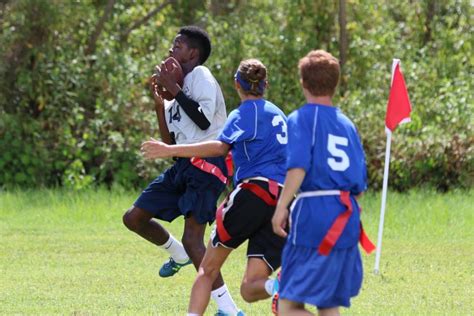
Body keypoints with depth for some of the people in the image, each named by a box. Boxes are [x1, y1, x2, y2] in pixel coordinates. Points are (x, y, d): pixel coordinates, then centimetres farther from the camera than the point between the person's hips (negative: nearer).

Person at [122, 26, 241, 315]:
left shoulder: (201, 76, -6)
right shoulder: (183, 88, 21)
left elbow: (204, 120, -22)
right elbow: (170, 140, 20)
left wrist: (173, 89, -14)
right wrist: (158, 99, 14)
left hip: (207, 165, -9)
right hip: (184, 165, 9)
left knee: (192, 240, -18)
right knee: (134, 218, 9)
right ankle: (179, 255, 31)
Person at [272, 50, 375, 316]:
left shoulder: (302, 118, -2)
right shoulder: (347, 124, 16)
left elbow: (298, 167, -18)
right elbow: (360, 185, 15)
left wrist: (282, 207, -19)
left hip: (314, 213, -6)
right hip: (346, 219, 6)